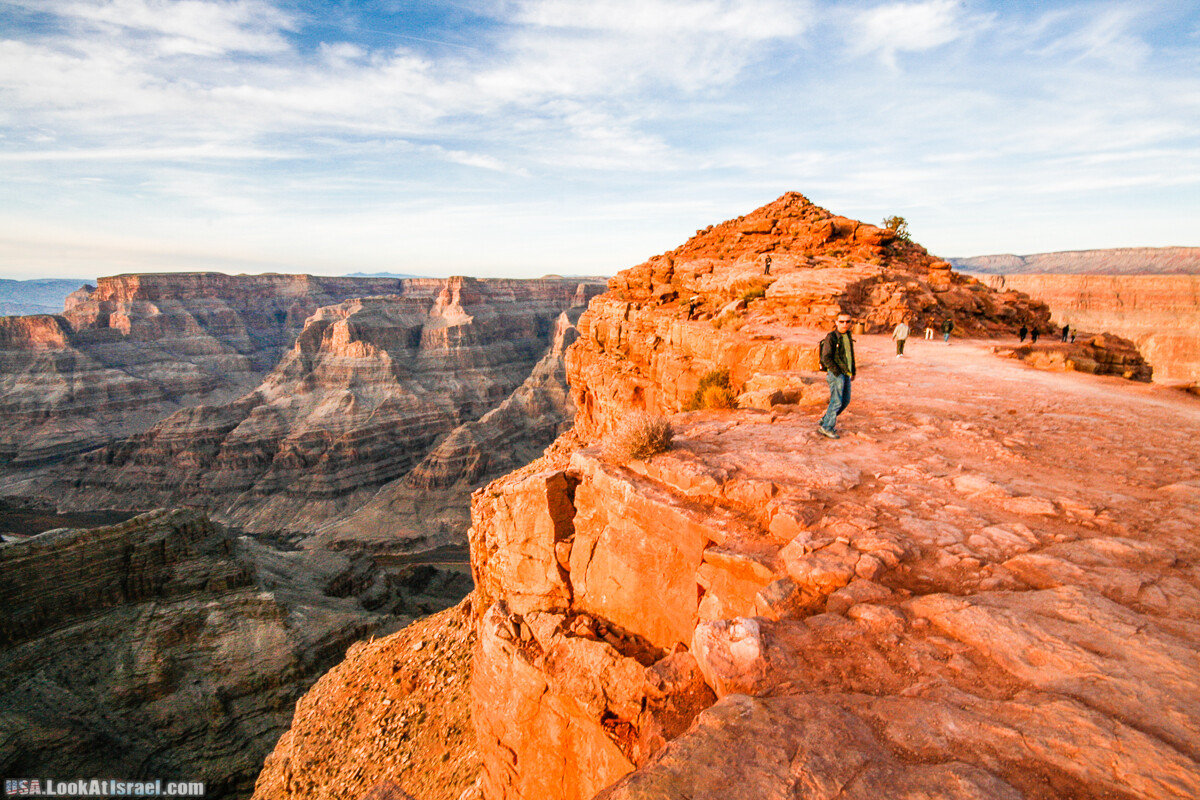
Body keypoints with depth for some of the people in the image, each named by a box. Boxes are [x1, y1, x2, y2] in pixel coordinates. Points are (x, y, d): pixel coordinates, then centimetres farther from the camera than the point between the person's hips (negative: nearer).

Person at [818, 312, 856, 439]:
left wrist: (853, 372, 19)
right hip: (835, 374, -8)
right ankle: (827, 427, 7)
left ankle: (824, 421, 22)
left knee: (845, 401, 12)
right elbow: (826, 358, -17)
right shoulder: (831, 338, -14)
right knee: (836, 402, -6)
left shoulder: (848, 336, 11)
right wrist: (837, 373, -18)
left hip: (846, 374, 8)